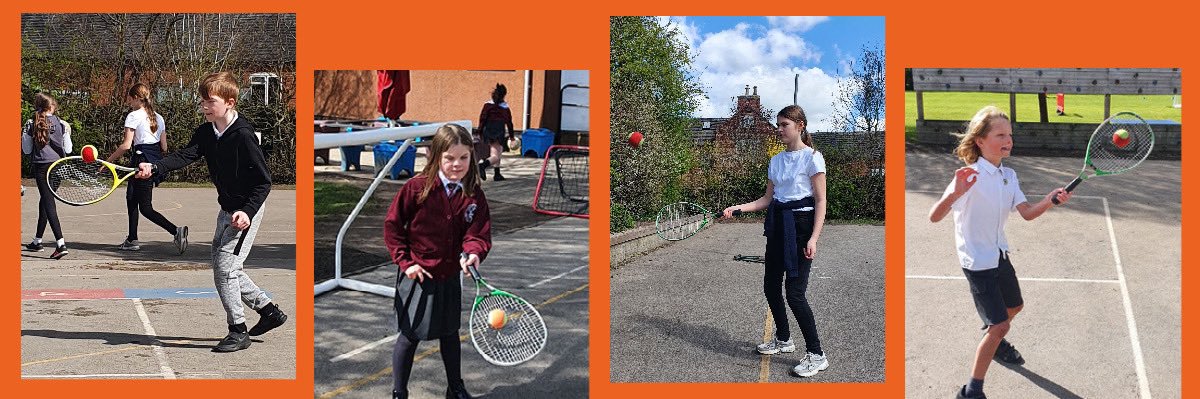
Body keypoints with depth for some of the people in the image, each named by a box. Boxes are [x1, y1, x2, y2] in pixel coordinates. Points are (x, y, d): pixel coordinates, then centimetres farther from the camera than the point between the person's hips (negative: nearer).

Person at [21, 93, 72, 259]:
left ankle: (61, 244, -23)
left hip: (41, 166, -3)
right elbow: (67, 149, 4)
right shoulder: (61, 124, 1)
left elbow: (27, 150, 2)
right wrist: (68, 132, 16)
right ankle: (37, 241, 32)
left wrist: (24, 133, 15)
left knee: (48, 203, -8)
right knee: (45, 201, 20)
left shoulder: (31, 125, -3)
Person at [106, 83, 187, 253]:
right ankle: (132, 240, 23)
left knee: (145, 208, -5)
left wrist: (108, 160, -4)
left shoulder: (133, 116, -8)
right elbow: (164, 147, 10)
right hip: (156, 162, 8)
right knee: (131, 199, 20)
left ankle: (176, 230, -22)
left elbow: (126, 145, -14)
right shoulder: (159, 118, 13)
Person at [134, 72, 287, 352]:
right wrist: (154, 168, -31)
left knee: (225, 266, -11)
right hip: (227, 209, 9)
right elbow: (186, 155, -14)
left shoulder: (243, 135, -22)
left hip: (247, 210, -9)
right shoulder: (206, 132, 1)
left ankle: (238, 331, 4)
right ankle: (269, 311, 28)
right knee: (222, 266, 15)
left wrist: (247, 211, -29)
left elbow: (263, 180, -20)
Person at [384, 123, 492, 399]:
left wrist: (472, 253, -31)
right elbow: (392, 225, -8)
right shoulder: (417, 188, -16)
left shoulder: (474, 197, -6)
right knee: (409, 336, 5)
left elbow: (478, 233, -9)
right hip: (417, 275, -4)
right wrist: (405, 262, -11)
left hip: (449, 276, 4)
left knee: (450, 333, 19)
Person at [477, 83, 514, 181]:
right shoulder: (506, 108, 2)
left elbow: (482, 119, -2)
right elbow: (509, 122, 8)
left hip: (488, 132, 3)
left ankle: (497, 174, 23)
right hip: (500, 132, -3)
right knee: (495, 156, -9)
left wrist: (480, 132, 5)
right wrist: (511, 136, 19)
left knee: (496, 153, 20)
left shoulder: (487, 105, 2)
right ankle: (483, 165, -38)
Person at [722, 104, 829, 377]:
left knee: (794, 292, -11)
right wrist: (738, 208, 3)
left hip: (801, 226, -7)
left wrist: (814, 238, -18)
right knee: (771, 286, 10)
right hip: (777, 225, 7)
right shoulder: (776, 161, 13)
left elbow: (821, 202, -10)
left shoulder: (812, 157, -7)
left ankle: (816, 355, -1)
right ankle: (783, 340, 30)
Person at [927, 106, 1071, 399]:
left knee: (1014, 306, 27)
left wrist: (1050, 200, -22)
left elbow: (1027, 213, -2)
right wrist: (955, 193, -54)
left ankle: (995, 343, 57)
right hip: (978, 262, -8)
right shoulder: (971, 176, -25)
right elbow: (935, 217, -34)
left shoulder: (1009, 175, 0)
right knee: (1000, 324, -11)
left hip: (1000, 254, 9)